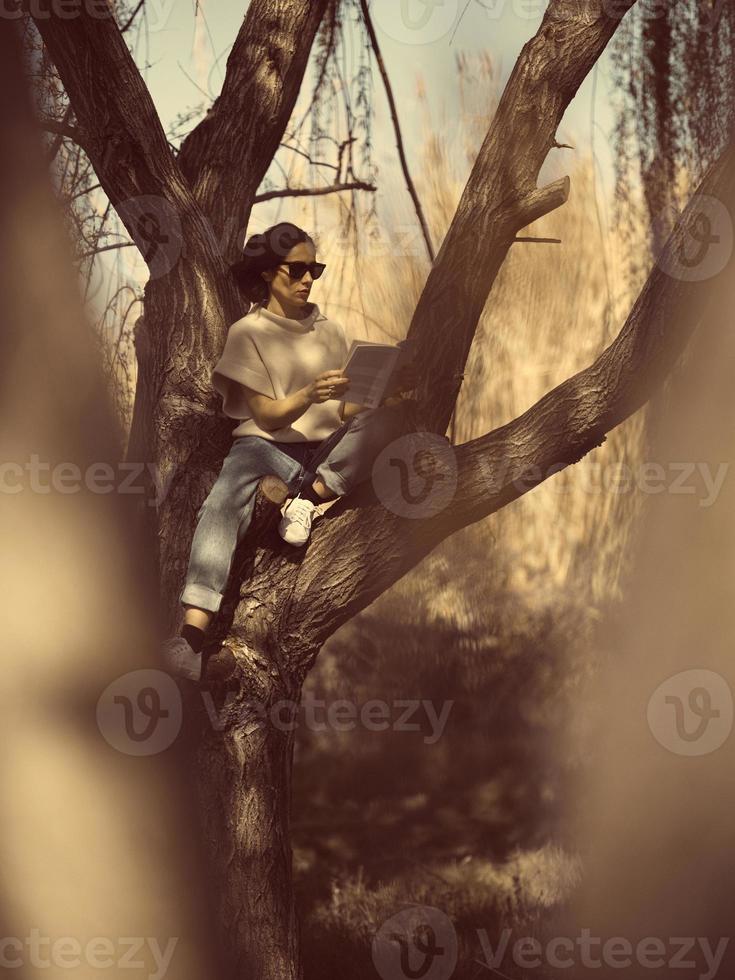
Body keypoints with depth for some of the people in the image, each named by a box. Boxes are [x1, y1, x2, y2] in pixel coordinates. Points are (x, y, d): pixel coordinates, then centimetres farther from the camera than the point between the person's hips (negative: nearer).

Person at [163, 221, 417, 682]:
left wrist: (391, 390, -10)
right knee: (224, 501, -38)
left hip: (327, 452, 3)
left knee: (391, 418, -27)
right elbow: (266, 416, -3)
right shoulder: (248, 333, 7)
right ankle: (193, 636, -51)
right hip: (266, 446, -3)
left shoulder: (331, 332, 18)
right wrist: (310, 394, -23)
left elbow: (350, 410, 11)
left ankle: (310, 496, -32)